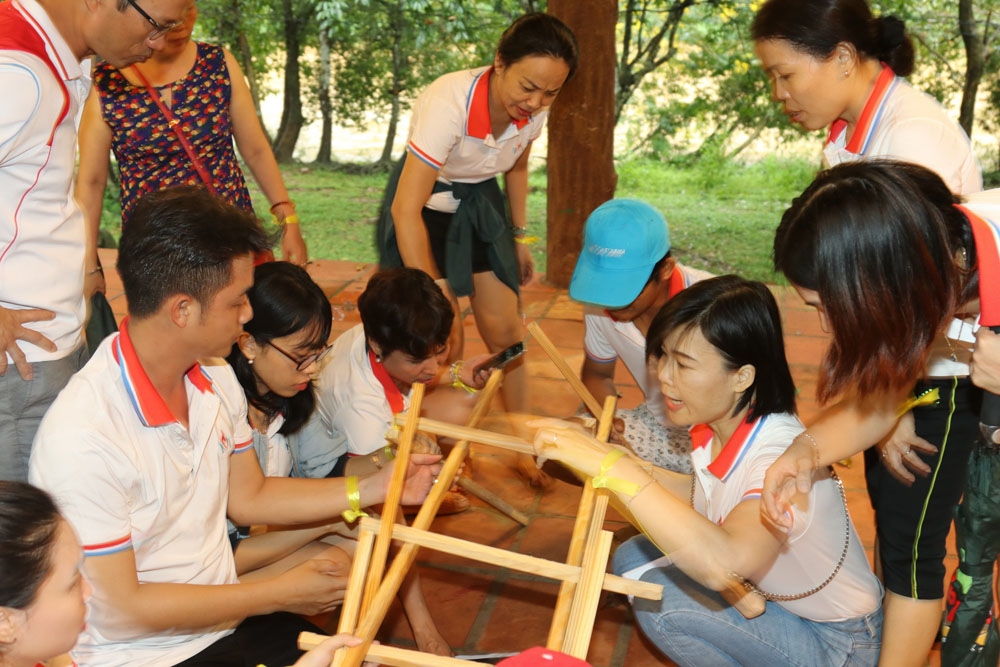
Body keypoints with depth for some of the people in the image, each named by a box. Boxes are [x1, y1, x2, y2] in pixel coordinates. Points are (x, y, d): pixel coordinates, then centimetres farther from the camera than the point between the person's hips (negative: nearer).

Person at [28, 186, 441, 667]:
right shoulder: (83, 437, -26)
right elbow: (120, 610, -19)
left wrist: (377, 487, 5)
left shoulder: (215, 379, 0)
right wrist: (279, 594, -13)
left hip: (229, 622, 7)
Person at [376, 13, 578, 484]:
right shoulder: (448, 104, -36)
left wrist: (518, 237, 12)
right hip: (427, 207, -5)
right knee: (442, 345, -5)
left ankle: (524, 448, 20)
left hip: (480, 207, 5)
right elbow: (405, 208, -38)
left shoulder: (534, 110, -15)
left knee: (506, 332, 5)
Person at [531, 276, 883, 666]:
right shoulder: (717, 426, -11)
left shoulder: (782, 455, -34)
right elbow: (707, 499, 7)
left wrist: (613, 467, -49)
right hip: (771, 596, 7)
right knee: (633, 560, 0)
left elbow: (724, 563, -51)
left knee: (659, 600, -21)